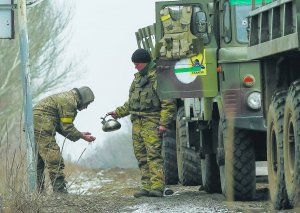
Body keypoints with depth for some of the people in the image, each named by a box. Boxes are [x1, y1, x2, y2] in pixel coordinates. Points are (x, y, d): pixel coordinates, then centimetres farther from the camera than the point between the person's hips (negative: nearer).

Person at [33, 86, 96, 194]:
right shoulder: (69, 102, -11)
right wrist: (82, 136, 0)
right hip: (42, 126, -11)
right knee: (54, 160, -12)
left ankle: (38, 191, 18)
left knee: (39, 161, 15)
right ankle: (60, 190, -16)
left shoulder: (67, 97, 22)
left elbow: (61, 127, 24)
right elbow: (67, 128, -12)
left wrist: (80, 134, 20)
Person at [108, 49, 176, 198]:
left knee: (154, 153, -15)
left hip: (151, 121, -8)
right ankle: (146, 187, 7)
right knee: (141, 155, 5)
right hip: (137, 122, 8)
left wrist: (164, 123, -17)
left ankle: (157, 187, -21)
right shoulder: (138, 78, 20)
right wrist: (118, 113, 21)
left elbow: (168, 103, -11)